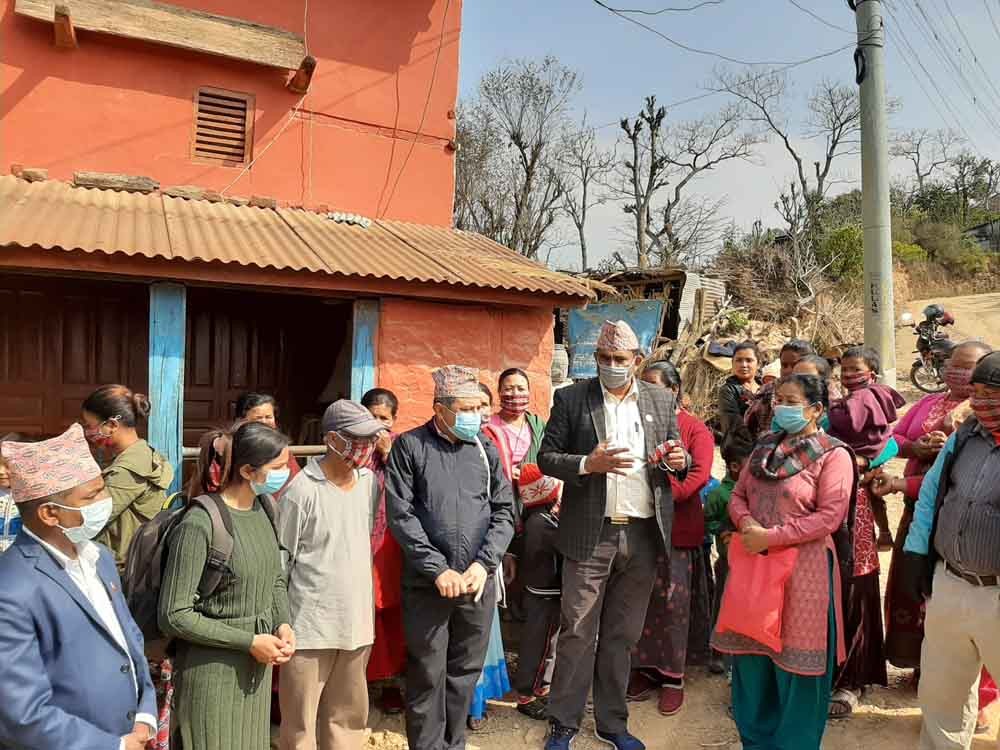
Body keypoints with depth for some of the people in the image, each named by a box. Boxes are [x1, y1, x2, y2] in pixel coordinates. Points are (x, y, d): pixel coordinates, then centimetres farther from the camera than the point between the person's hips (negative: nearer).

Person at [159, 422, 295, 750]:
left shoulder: (265, 507, -1)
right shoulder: (200, 524, -23)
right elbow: (174, 616, -20)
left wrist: (282, 624, -6)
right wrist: (248, 642, -18)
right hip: (213, 671, -7)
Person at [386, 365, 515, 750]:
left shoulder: (486, 448, 6)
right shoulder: (409, 446, -3)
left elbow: (504, 511, 5)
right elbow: (401, 515, -8)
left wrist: (483, 564, -7)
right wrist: (439, 569, -13)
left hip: (478, 581, 3)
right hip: (427, 583, -3)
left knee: (466, 673, 14)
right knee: (427, 676, 7)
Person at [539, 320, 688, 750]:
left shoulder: (662, 401, 8)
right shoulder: (571, 399, -1)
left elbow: (677, 457, 15)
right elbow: (547, 457, -2)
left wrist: (677, 460, -9)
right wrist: (589, 464, -19)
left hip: (643, 534, 3)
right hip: (590, 534, -2)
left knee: (622, 635, 15)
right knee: (577, 633, 3)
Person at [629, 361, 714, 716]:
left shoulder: (694, 428, -1)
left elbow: (700, 474, -12)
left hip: (678, 529, -3)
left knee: (672, 601, 4)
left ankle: (672, 676, 18)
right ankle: (645, 668, 24)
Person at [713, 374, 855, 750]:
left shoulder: (833, 455, -7)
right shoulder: (764, 448, 12)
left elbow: (829, 516, -15)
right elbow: (738, 496, 13)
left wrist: (771, 537, -18)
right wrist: (747, 523, -9)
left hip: (802, 568, -6)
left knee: (795, 663, 5)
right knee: (751, 657, 14)